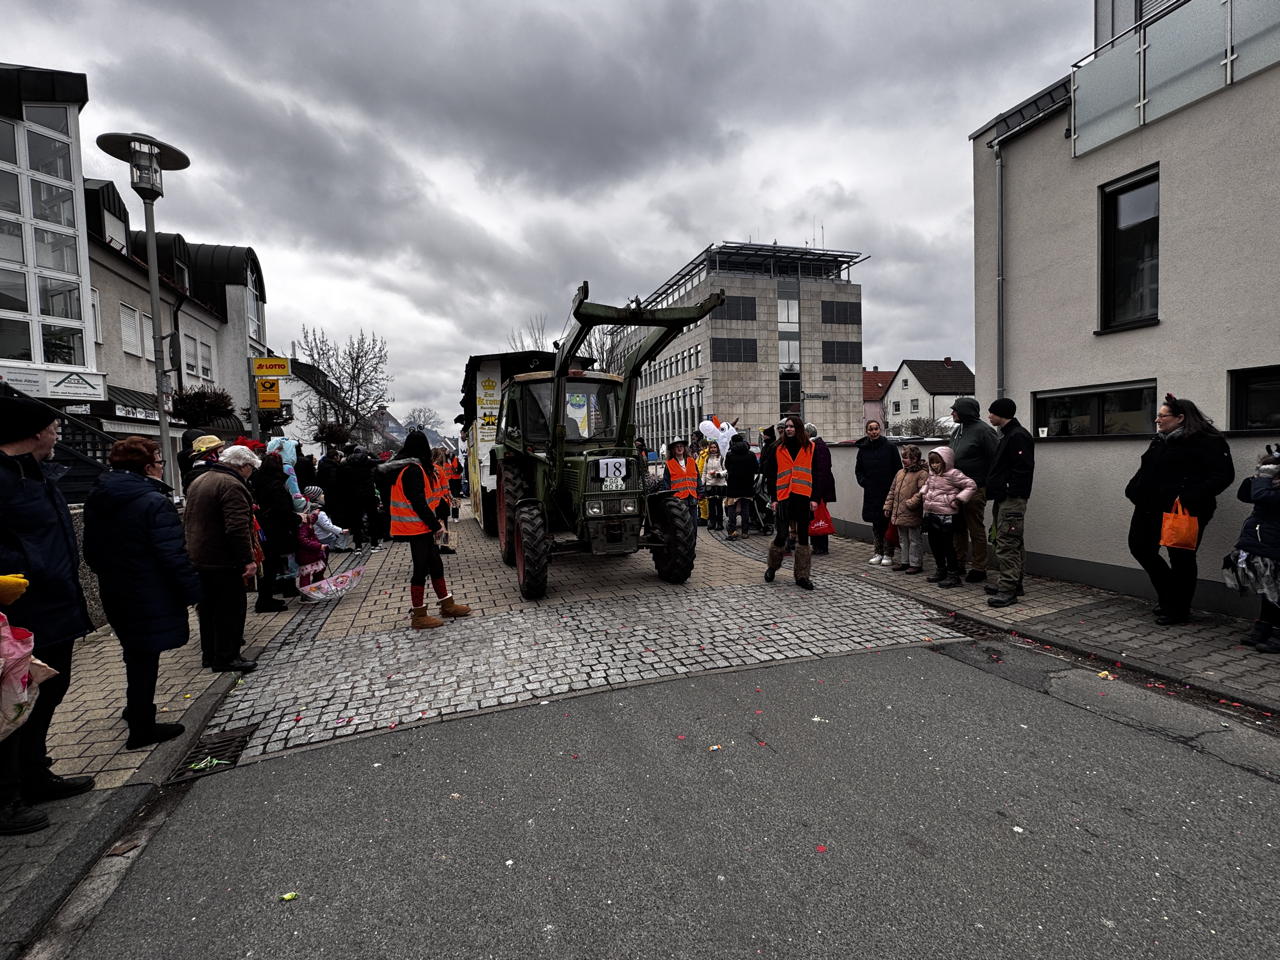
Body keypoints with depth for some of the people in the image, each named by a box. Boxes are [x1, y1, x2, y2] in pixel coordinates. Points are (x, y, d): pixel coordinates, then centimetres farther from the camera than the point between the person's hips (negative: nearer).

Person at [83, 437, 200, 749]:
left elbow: (91, 551, 13)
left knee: (136, 653, 24)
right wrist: (194, 591, -16)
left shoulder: (96, 500, 5)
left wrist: (110, 576, 24)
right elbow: (174, 555, -24)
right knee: (145, 657, 3)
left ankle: (136, 710, 42)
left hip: (114, 593, 8)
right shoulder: (154, 502, -22)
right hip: (150, 597, -8)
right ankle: (142, 728, 14)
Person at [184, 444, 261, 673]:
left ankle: (210, 654, 28)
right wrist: (247, 559, -24)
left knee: (208, 607, 18)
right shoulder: (231, 485, -19)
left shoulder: (198, 481, 14)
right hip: (223, 560, -10)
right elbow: (238, 528, -27)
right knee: (230, 609, 0)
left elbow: (187, 519, 23)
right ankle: (226, 657, 5)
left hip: (198, 557, 10)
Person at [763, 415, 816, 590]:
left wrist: (814, 498, -3)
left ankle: (802, 575, 13)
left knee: (803, 535, 5)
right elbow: (772, 475, 7)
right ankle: (772, 567, 24)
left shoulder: (810, 447, 6)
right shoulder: (779, 448, 7)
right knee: (781, 534, 0)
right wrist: (773, 498, 0)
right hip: (784, 497, 0)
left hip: (803, 497, 0)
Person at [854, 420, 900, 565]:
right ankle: (878, 552, 19)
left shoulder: (889, 448, -2)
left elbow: (897, 469, -2)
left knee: (888, 522, -2)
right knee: (875, 523, 10)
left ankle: (888, 554, 6)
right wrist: (863, 482, 2)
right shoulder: (863, 450, 7)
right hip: (871, 493, 3)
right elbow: (858, 470, 16)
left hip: (888, 492, -3)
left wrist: (893, 486, -9)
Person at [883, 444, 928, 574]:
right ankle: (905, 562, 29)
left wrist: (911, 503, -25)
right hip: (899, 514, 8)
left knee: (915, 540, 4)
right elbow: (892, 491, 16)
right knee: (903, 539, 17)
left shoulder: (922, 474, -12)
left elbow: (922, 492, -21)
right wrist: (888, 506, 14)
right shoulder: (900, 473, 12)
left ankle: (916, 564, 13)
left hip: (913, 515, -8)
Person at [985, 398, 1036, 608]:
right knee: (1011, 543, 15)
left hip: (1012, 499, -11)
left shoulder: (1018, 436, -13)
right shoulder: (1005, 435, 20)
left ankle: (1008, 589, -11)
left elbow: (1022, 470, -21)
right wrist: (995, 491, 19)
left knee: (1007, 544, -12)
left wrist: (1011, 494, -23)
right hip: (1002, 498, 11)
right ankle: (1012, 583, 23)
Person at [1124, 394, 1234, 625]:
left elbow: (1223, 475, -16)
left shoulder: (1208, 442, -10)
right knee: (1140, 547, 12)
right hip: (1150, 508, 8)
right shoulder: (1159, 440, 13)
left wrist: (1189, 497, -25)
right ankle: (1168, 595, 31)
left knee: (1180, 558, 3)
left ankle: (1178, 610, 19)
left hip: (1181, 511, -8)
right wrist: (1135, 491, 4)